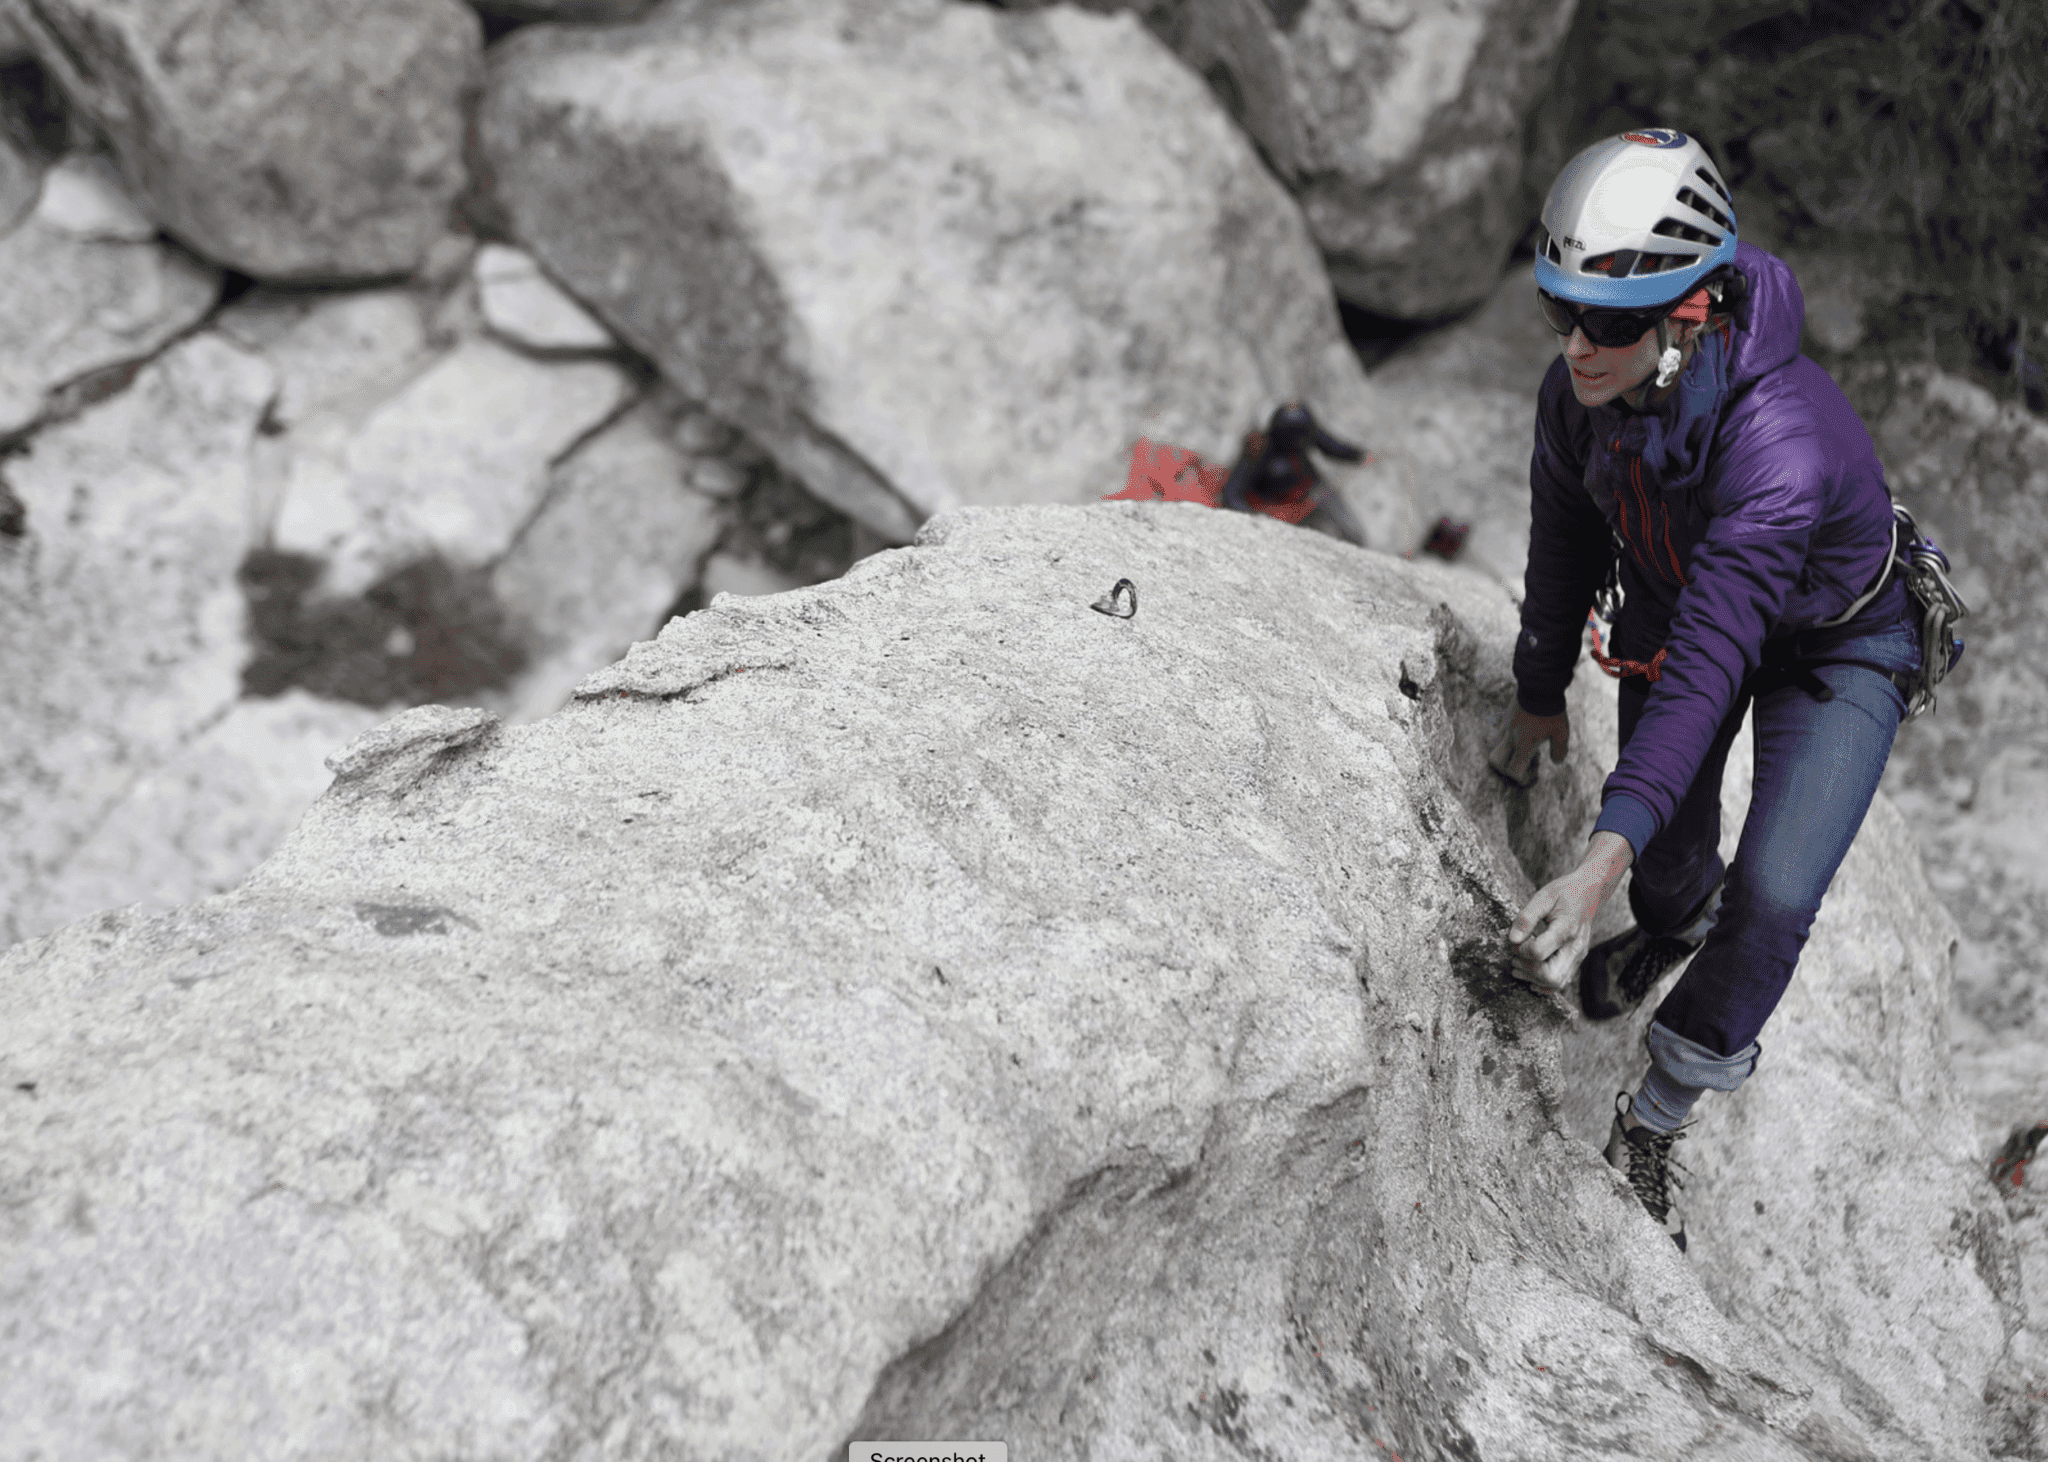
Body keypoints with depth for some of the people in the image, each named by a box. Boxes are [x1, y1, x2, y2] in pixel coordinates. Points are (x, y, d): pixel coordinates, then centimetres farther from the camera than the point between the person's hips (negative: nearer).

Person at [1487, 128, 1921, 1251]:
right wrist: (1539, 694, 9)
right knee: (1669, 845, 16)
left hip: (1835, 646, -5)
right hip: (1678, 601, 5)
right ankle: (1673, 922, 56)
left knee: (1773, 902, -15)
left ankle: (1653, 1127, 8)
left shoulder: (1785, 443, -44)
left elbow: (1707, 665, -47)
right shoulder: (1582, 390, -25)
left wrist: (1599, 864, -53)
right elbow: (1564, 537, -4)